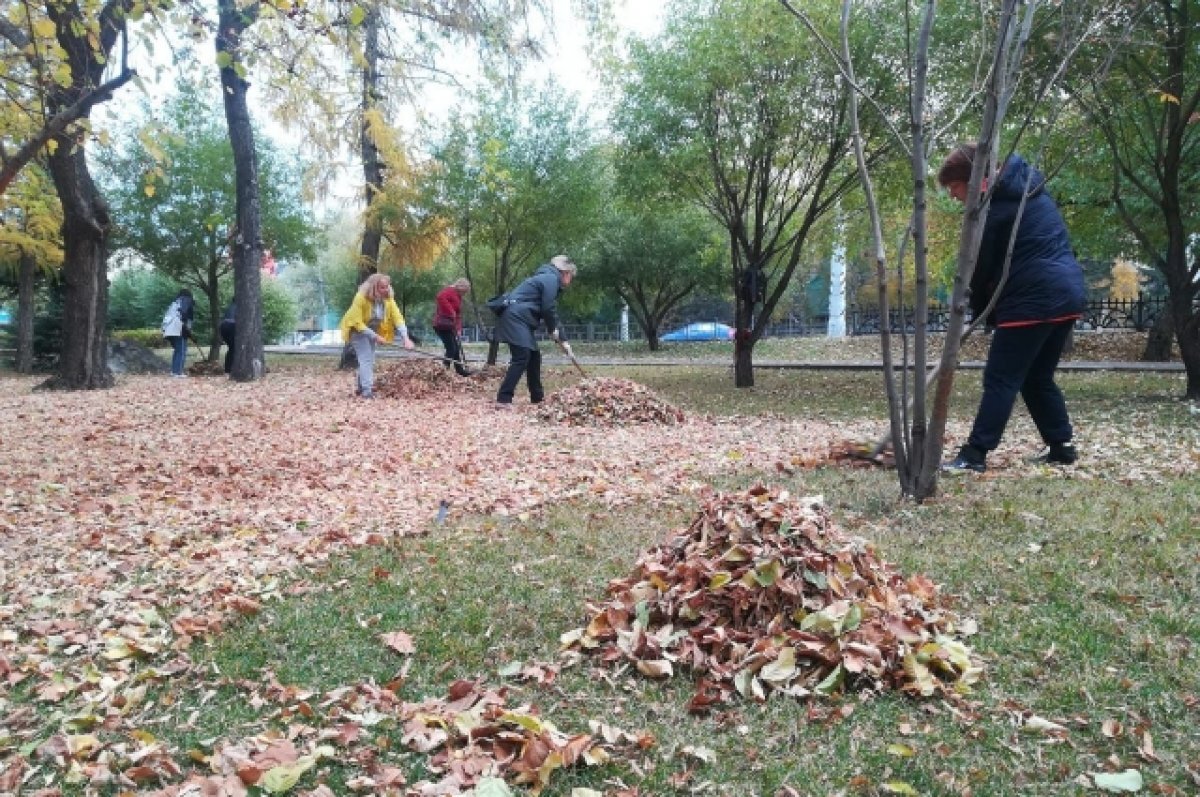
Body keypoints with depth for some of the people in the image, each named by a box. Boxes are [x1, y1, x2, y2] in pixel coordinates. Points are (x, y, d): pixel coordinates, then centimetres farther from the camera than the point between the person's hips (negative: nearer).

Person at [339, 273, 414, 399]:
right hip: (358, 329, -6)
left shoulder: (388, 299, -18)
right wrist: (375, 336, -31)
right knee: (366, 358, -17)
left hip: (372, 330, 6)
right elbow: (358, 323, -29)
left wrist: (405, 338, -35)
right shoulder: (361, 298, -32)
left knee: (370, 359, 14)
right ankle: (367, 390, -18)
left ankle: (361, 386, 30)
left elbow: (398, 318, -23)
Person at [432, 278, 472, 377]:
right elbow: (440, 297, -32)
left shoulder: (458, 297, 21)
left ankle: (461, 370, 23)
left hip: (450, 326, 10)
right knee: (451, 349, -12)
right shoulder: (450, 291, -9)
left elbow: (458, 315, 17)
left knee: (457, 349, 15)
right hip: (443, 325, -10)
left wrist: (459, 329, 4)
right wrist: (450, 312, -27)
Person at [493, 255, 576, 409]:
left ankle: (537, 396, 25)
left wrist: (562, 339, 28)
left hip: (519, 320, 11)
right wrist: (553, 330, 4)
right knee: (521, 358, -17)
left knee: (534, 356, 16)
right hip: (515, 318, -11)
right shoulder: (552, 279, -7)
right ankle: (503, 400, -23)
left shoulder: (548, 278, 26)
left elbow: (550, 311, 29)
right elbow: (548, 310, -14)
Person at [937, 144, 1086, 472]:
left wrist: (984, 313, 10)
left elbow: (982, 268, -5)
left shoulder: (992, 208, -11)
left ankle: (975, 455, -7)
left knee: (1001, 380, -7)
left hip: (1033, 299, -9)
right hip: (1068, 292, 9)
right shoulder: (1031, 186, 16)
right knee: (1039, 378, 19)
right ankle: (1062, 447, 23)